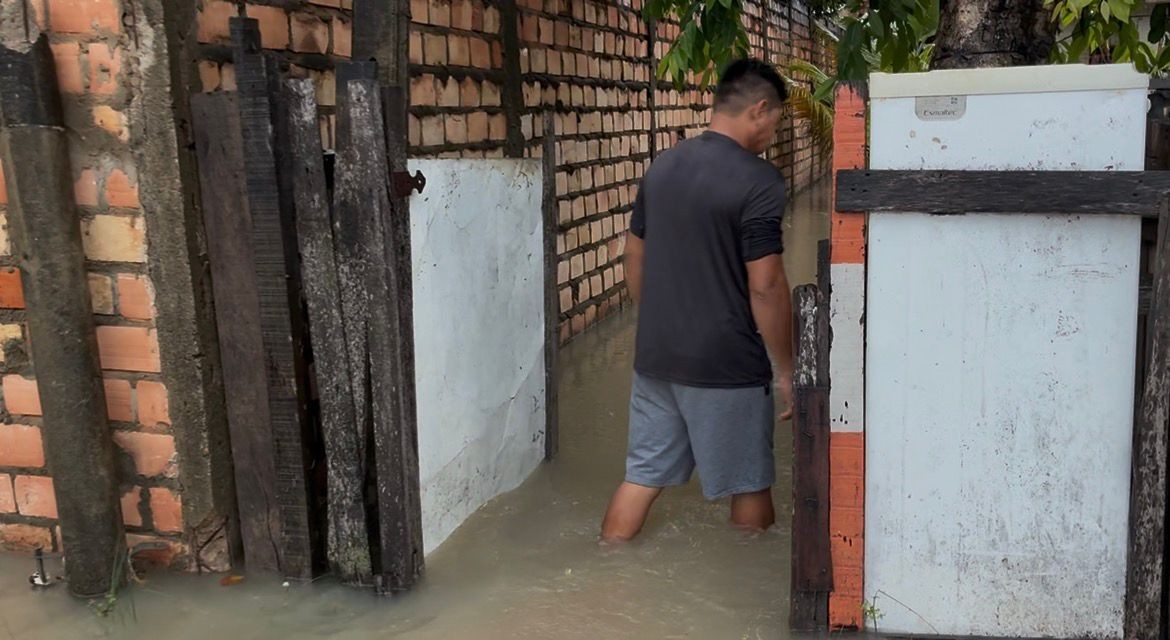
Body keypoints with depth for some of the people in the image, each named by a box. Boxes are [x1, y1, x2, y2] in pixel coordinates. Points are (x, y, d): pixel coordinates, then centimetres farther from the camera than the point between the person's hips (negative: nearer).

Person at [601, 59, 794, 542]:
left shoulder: (662, 166, 6)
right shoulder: (758, 181, -16)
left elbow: (634, 255, 13)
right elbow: (765, 286, -18)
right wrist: (785, 369, -8)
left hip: (654, 357, 6)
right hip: (726, 364, -6)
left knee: (642, 475, 15)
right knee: (748, 484, 12)